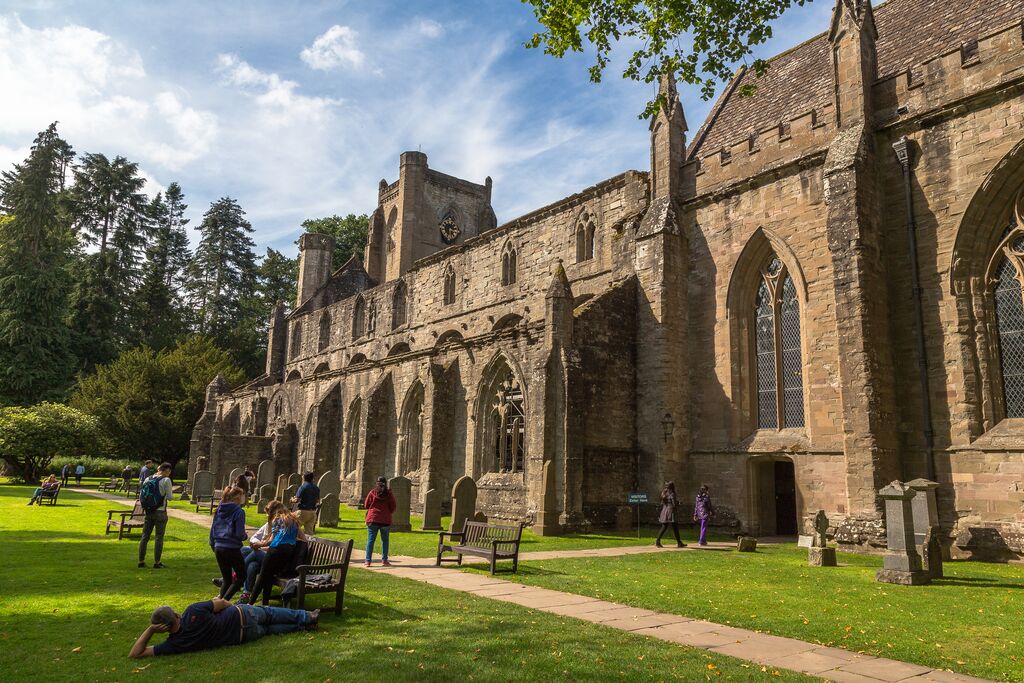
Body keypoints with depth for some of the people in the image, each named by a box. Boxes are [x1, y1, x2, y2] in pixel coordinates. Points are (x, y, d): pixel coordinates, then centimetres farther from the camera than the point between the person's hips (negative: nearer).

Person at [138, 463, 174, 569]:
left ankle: (141, 561, 16)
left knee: (145, 536, 12)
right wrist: (171, 495, 8)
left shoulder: (148, 478, 5)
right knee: (159, 537, 2)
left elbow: (141, 495, 7)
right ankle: (156, 562, 4)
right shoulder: (166, 480, -12)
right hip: (160, 512, -5)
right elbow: (169, 497, -13)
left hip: (148, 512, 5)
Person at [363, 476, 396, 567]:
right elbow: (393, 507, 0)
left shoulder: (372, 493, -4)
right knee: (385, 540, 11)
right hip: (385, 520, 0)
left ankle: (368, 560, 3)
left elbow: (366, 505, 2)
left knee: (370, 540, 6)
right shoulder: (389, 494, -4)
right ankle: (384, 560, 10)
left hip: (372, 519, 0)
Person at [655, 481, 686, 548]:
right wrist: (678, 502, 7)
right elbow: (674, 504, -14)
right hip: (671, 511, -8)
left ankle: (658, 541, 6)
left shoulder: (664, 494, 12)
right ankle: (679, 543, 2)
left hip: (664, 511, 8)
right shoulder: (672, 494, -10)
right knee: (675, 527, -1)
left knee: (664, 527, 11)